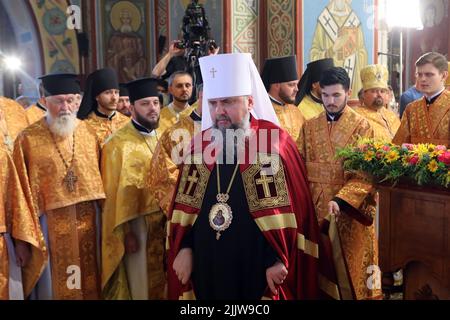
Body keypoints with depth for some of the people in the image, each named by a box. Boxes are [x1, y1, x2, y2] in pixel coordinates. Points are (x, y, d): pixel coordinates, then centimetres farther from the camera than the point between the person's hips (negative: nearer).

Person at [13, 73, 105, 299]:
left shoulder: (88, 133, 4)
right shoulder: (28, 139, -7)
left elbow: (99, 175, 8)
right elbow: (23, 190, -6)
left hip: (87, 220, 3)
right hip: (51, 223, -3)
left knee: (90, 279, 16)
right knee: (55, 283, 10)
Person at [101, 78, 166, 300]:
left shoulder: (162, 137, 7)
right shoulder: (119, 144, -12)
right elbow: (117, 193, -11)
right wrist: (126, 232, -13)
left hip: (165, 220, 6)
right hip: (136, 223, -6)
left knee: (163, 278, 17)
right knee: (141, 282, 6)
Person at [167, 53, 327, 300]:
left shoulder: (275, 142, -7)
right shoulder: (200, 145, 5)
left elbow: (293, 207, -9)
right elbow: (184, 205, 9)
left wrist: (278, 258, -12)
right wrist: (184, 248, 0)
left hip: (259, 270, -4)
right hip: (205, 268, 4)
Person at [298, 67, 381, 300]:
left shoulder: (362, 127, -4)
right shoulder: (309, 127, 7)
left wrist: (341, 199, -23)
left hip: (351, 212, -3)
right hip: (316, 209, 3)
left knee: (351, 269, 6)